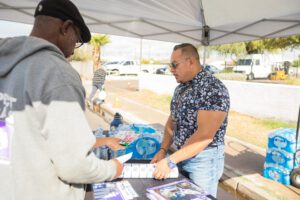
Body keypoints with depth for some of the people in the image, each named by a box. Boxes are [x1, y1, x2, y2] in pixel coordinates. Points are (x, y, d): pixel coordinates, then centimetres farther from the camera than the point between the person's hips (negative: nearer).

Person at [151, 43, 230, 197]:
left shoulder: (213, 89, -21)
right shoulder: (180, 88, 4)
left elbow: (204, 136, -27)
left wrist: (170, 161, -26)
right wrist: (163, 150, -3)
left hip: (204, 159, -7)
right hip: (181, 156, 7)